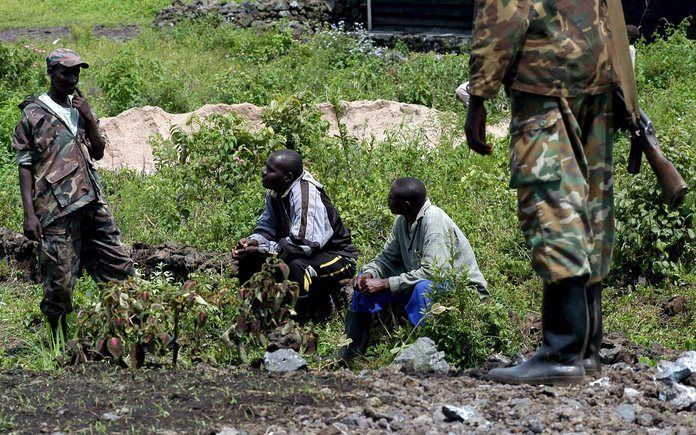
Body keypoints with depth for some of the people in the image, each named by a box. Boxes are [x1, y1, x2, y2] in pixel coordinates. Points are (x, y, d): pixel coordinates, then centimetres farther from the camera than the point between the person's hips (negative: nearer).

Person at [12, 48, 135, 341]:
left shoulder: (79, 109, 16)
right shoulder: (33, 115, -2)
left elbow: (98, 153, 18)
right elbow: (25, 166, -4)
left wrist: (90, 119, 1)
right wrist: (30, 214, -11)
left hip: (92, 203, 6)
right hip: (56, 210, -6)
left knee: (120, 267, 5)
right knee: (60, 279, -3)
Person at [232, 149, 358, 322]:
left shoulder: (306, 195, -28)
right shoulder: (275, 193, -1)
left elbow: (304, 243, -35)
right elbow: (267, 226, 10)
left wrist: (261, 249, -30)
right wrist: (252, 241, -14)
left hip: (337, 256, -9)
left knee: (296, 266, -39)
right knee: (249, 256, -1)